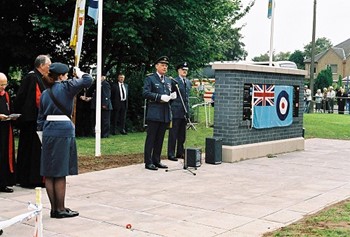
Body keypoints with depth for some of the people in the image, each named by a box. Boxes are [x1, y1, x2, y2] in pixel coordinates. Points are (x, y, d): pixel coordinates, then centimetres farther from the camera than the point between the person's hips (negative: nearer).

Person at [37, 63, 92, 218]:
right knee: (60, 173, -2)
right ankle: (60, 209, 4)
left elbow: (40, 117, 16)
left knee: (49, 173, 7)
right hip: (64, 129, -6)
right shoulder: (66, 87, -4)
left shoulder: (45, 93, 15)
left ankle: (54, 208, 14)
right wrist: (79, 74, 9)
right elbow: (87, 81, -11)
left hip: (48, 130, 7)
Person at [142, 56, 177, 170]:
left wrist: (172, 96, 2)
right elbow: (145, 93, -14)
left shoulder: (168, 80, 18)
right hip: (154, 113, -6)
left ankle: (156, 160, 20)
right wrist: (160, 97, -21)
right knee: (151, 138, -2)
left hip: (165, 114, 7)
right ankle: (148, 162, 2)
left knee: (160, 139, 11)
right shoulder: (150, 79, -2)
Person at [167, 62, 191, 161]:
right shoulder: (174, 81, -7)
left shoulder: (188, 82, 15)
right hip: (176, 111, -7)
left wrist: (187, 110, 17)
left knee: (182, 134, 13)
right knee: (173, 134, -2)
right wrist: (171, 109, -11)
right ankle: (171, 154, 3)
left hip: (185, 112, 7)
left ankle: (180, 152, 21)